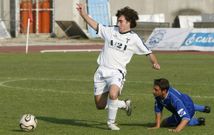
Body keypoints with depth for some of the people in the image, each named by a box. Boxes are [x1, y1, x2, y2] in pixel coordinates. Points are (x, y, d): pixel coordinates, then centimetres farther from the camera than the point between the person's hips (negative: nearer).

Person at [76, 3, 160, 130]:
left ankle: (111, 122, -12)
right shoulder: (110, 31, 7)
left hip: (117, 72, -4)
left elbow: (148, 52, 3)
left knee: (113, 95, -33)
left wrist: (155, 63, -13)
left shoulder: (134, 39, -1)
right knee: (100, 105, 4)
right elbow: (95, 25, 15)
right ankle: (125, 104, 30)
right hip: (101, 71, 4)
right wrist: (83, 14, 9)